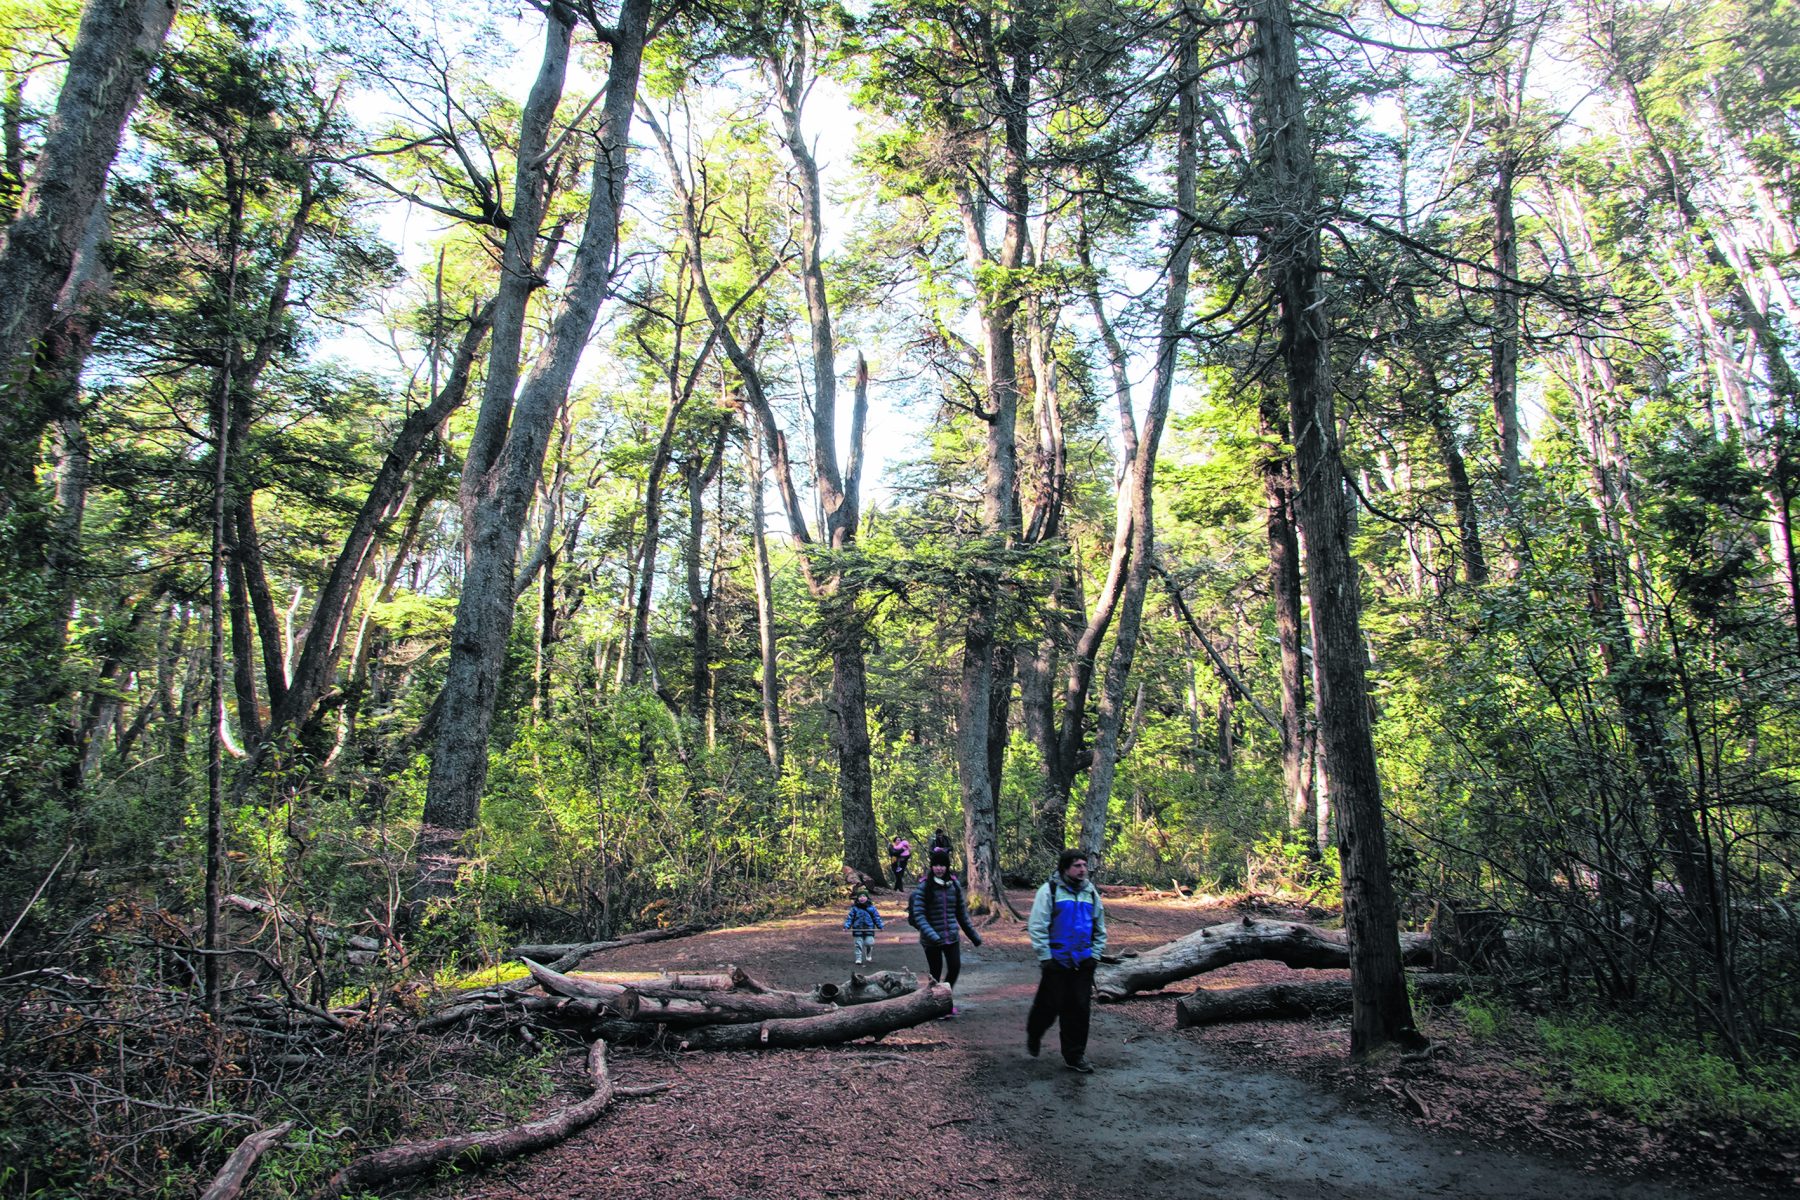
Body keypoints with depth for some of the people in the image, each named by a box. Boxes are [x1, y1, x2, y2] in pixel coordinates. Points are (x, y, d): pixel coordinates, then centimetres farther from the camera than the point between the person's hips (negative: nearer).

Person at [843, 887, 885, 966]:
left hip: (869, 929, 0)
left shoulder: (871, 907, 2)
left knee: (869, 943, -6)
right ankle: (858, 958, 13)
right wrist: (846, 926, -10)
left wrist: (881, 926, 2)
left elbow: (876, 917, 7)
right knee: (858, 944, 2)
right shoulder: (854, 908, -1)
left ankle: (869, 955, 24)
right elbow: (850, 917, 1)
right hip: (857, 929, 0)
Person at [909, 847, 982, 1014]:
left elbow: (961, 913, 12)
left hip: (952, 936, 4)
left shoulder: (954, 885, 3)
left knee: (955, 968, 4)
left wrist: (973, 934, 13)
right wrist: (930, 934, -31)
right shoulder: (924, 887, -12)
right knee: (936, 972, 6)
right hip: (932, 940, -4)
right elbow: (918, 914, -17)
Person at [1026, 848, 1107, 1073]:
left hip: (1083, 962, 4)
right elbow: (1037, 926, -10)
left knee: (1080, 1008, 5)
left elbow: (1100, 929, 17)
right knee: (1050, 1005, 5)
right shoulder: (1050, 890, -10)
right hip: (1056, 960, -4)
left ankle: (1075, 1056, 18)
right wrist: (1045, 957, -12)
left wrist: (1095, 954, 8)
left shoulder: (1091, 892, 8)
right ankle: (1033, 1037, 33)